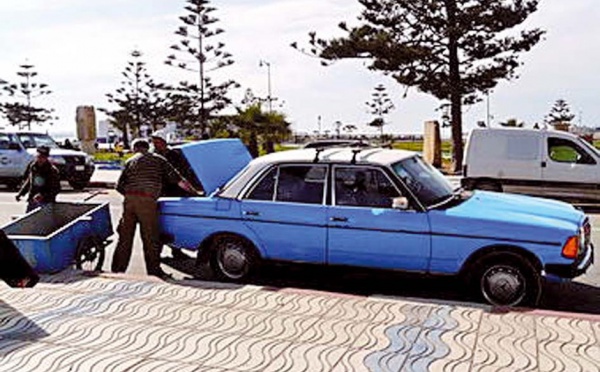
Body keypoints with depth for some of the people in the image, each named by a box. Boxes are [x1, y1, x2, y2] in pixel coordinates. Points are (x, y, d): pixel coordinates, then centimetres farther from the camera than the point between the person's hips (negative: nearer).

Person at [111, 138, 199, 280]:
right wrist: (192, 191, 14)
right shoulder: (158, 159, 13)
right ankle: (154, 271, 5)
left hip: (129, 200, 3)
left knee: (125, 237, 12)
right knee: (150, 238, 2)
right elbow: (177, 179, 6)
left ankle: (117, 269, 18)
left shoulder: (130, 161, 19)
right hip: (147, 201, -3)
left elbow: (119, 186, 12)